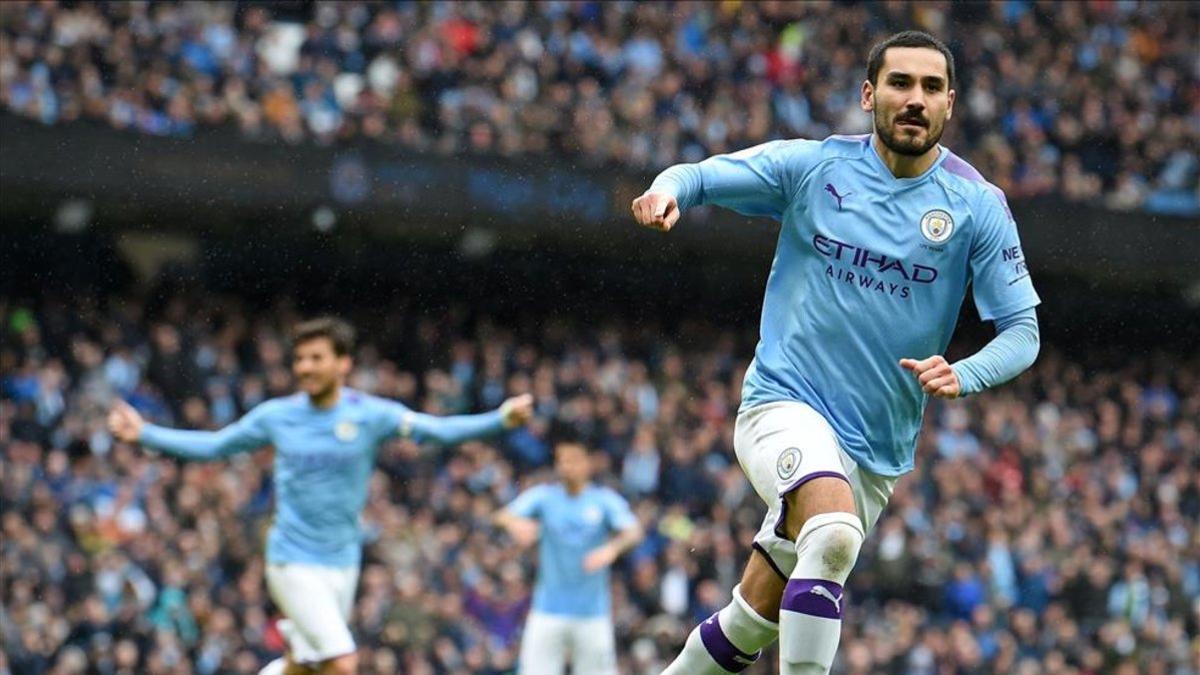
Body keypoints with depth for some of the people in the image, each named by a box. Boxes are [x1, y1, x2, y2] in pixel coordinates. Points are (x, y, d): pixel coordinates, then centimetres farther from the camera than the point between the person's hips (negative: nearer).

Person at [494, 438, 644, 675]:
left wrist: (612, 548, -36)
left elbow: (633, 532, -13)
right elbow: (505, 516, -9)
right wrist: (514, 522, -35)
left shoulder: (605, 500, 2)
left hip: (592, 612, -1)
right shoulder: (544, 497, 5)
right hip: (548, 609, 1)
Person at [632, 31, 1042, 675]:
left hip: (877, 451, 3)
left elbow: (1022, 330, -2)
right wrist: (667, 190, -21)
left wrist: (961, 376, -23)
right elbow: (698, 176, 4)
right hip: (782, 404, -3)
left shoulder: (977, 205, -2)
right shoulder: (814, 165, -2)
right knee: (835, 534, -33)